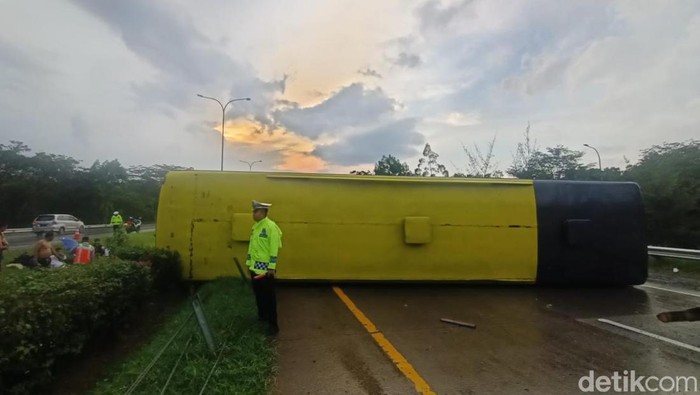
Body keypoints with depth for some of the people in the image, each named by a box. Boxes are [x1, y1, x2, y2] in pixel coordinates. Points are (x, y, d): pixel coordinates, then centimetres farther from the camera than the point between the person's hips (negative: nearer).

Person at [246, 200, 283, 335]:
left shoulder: (271, 226, -16)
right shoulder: (255, 226, 11)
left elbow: (274, 249, -19)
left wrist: (272, 267, -20)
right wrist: (249, 262, 17)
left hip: (265, 268, -8)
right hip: (255, 267, 8)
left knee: (269, 295, -1)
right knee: (258, 293, 18)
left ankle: (273, 324, 9)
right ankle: (262, 315, 36)